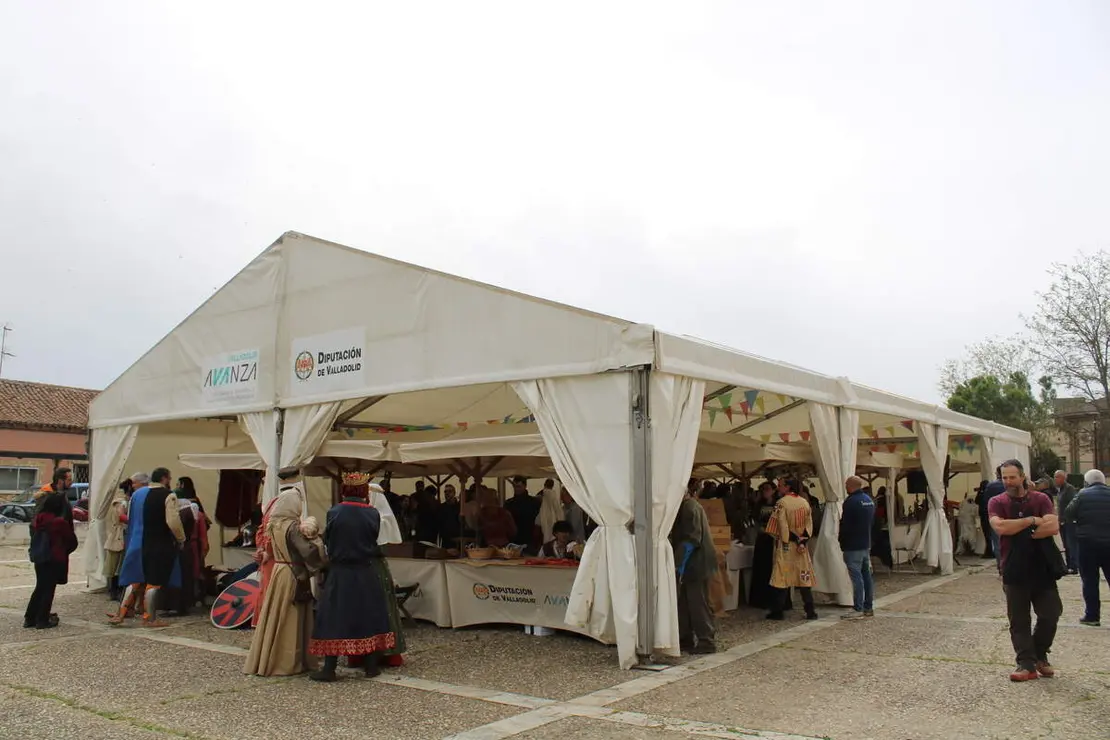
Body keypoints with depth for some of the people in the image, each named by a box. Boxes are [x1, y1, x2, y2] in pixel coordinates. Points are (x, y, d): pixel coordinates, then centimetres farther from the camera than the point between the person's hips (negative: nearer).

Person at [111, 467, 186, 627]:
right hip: (160, 545, -6)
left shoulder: (137, 494, 10)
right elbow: (173, 521, -20)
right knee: (154, 582, 0)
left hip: (138, 543, 7)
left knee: (136, 579, 15)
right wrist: (181, 539, -6)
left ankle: (122, 613, 14)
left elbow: (129, 519, 19)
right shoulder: (168, 495, -13)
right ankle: (150, 618, 6)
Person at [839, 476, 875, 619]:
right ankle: (868, 607, 18)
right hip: (866, 544, 9)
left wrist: (842, 542, -3)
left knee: (856, 576, -7)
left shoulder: (851, 501, -17)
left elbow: (845, 525, -16)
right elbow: (872, 522, 18)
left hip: (853, 546, -9)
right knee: (866, 575, 12)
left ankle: (858, 609, -7)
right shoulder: (869, 500, 11)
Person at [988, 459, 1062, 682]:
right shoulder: (997, 502, -1)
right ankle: (1026, 664, 10)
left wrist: (1022, 533, -14)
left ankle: (1040, 655, 27)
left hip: (1042, 568, 1)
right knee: (1019, 621, 3)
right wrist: (1032, 521, -14)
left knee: (1050, 614, 4)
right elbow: (1000, 527, -18)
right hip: (1014, 571, -1)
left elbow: (1053, 527, -14)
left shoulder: (1041, 499, 1)